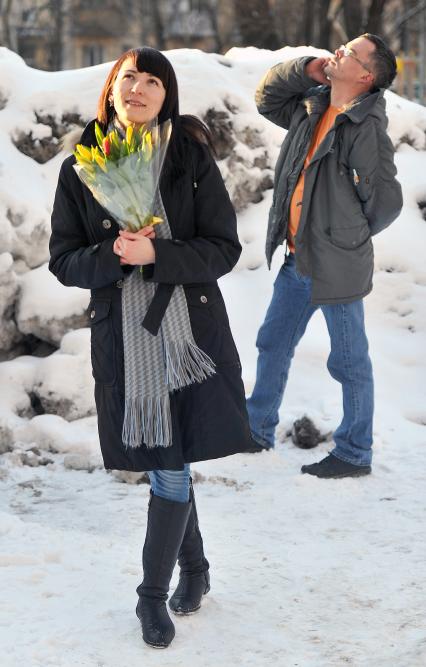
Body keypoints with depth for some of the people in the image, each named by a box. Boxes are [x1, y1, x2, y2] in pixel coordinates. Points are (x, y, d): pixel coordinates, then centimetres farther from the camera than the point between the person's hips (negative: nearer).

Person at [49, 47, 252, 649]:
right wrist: (113, 255, -18)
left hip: (191, 329, -1)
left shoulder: (193, 161, -2)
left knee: (172, 467, -3)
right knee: (168, 465, 9)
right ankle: (194, 568, 32)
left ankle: (153, 595, 11)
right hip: (121, 334, 1)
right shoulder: (81, 170, 2)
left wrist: (156, 254, -19)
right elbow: (64, 260, 2)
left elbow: (224, 249, -4)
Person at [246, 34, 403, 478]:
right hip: (298, 260, 8)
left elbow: (384, 200, -15)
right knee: (273, 344, 19)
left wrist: (351, 237, 0)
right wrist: (306, 70, 3)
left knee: (349, 361, 5)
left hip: (337, 268, -8)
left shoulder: (367, 127, -18)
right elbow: (267, 98, 20)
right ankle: (257, 432, 35)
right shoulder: (312, 108, 5)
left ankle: (355, 454, 18)